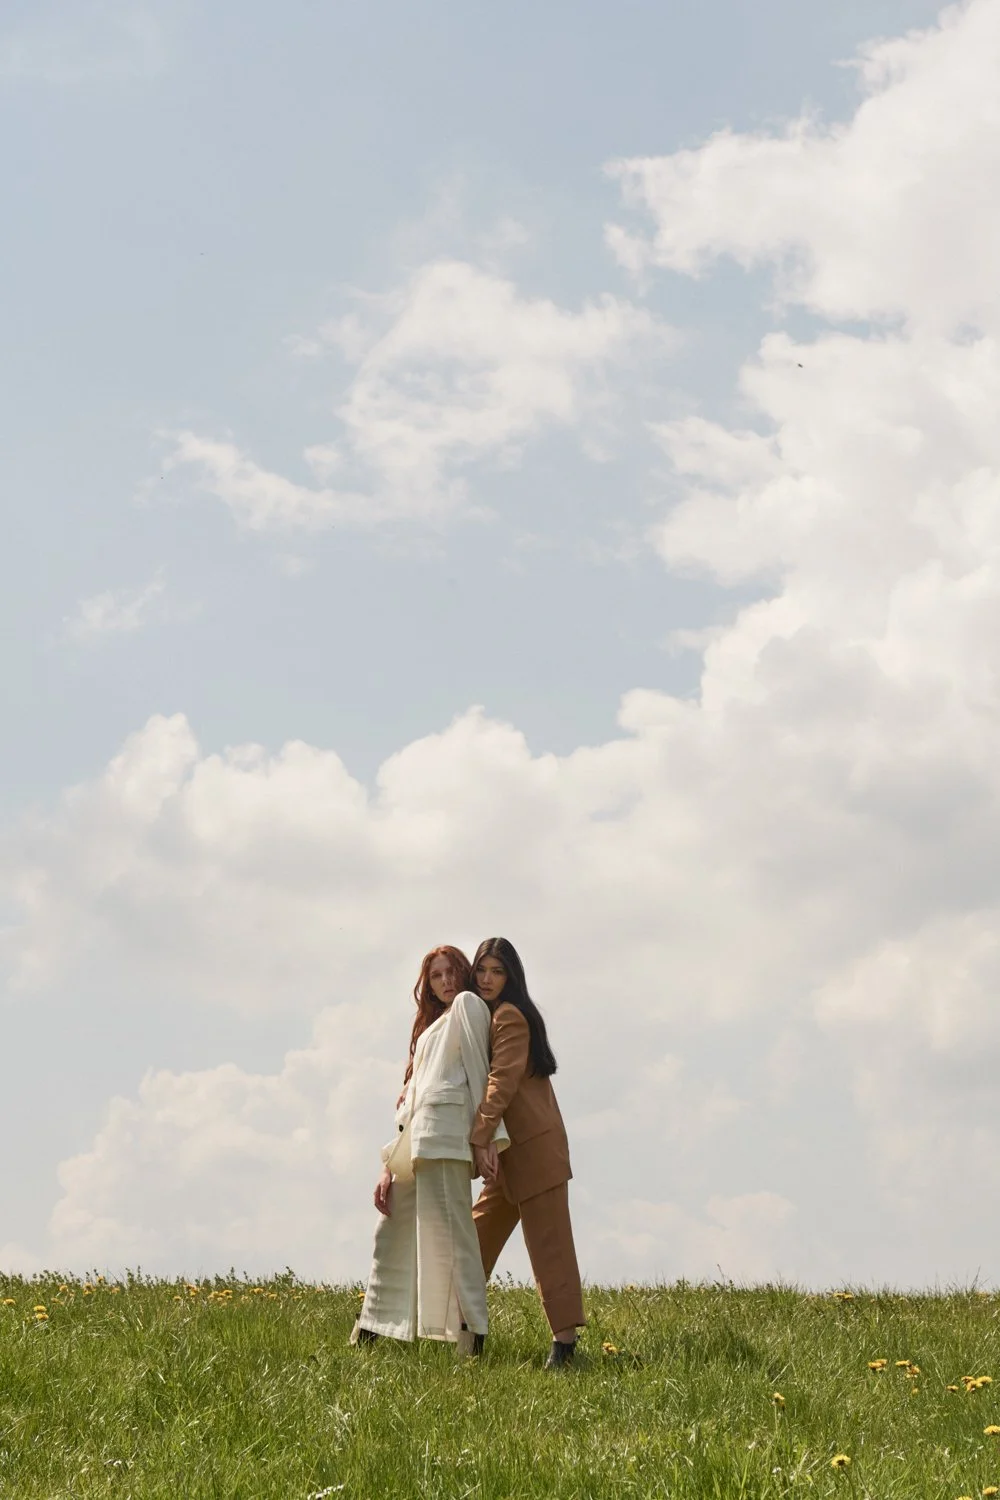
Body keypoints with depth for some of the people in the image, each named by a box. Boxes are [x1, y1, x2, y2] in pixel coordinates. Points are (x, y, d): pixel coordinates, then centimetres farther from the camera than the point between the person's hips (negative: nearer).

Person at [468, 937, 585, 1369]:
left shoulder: (509, 1016, -12)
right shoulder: (487, 1017, 19)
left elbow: (502, 1081, -20)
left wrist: (480, 1138, -25)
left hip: (534, 1146, -10)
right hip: (511, 1151, 10)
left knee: (548, 1243, -9)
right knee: (479, 1235, 16)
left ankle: (564, 1337, -9)